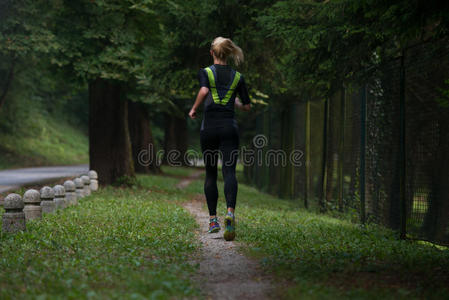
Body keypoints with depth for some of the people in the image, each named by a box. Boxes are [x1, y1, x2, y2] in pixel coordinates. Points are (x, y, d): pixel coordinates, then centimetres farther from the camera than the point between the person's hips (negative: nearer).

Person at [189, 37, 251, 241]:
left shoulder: (205, 72, 1)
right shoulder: (237, 77, 9)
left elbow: (204, 91, -20)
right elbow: (246, 107, 11)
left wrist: (193, 109, -6)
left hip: (209, 127, 0)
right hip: (229, 127, 0)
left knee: (210, 173, 14)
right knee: (229, 172, -9)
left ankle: (213, 220, 16)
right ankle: (230, 212, -33)